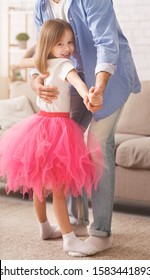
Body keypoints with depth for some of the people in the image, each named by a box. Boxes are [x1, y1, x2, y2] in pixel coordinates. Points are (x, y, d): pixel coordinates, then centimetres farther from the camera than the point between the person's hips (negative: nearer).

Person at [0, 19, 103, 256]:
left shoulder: (41, 64, 7)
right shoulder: (64, 65, -17)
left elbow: (22, 61, 30)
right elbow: (76, 80, -41)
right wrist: (87, 95, -59)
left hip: (42, 124, 9)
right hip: (57, 128, -9)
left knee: (40, 183, 17)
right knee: (58, 187, -7)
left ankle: (45, 227, 34)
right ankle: (70, 239, -2)